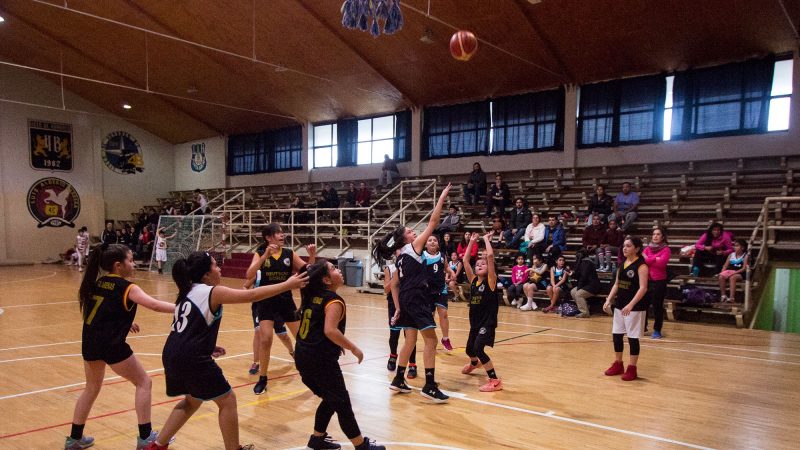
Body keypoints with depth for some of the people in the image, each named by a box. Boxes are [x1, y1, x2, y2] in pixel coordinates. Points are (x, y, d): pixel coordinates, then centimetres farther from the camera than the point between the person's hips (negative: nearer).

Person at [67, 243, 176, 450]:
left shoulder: (97, 283, 11)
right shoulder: (126, 288, -10)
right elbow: (155, 305, -23)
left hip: (89, 342, 8)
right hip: (111, 345, -7)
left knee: (92, 387, 27)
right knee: (144, 383, 7)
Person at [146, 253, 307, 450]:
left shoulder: (188, 291, 13)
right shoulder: (213, 292, -10)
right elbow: (252, 295, -13)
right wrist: (287, 284, -9)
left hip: (172, 354, 9)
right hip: (193, 359, -9)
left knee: (192, 400, 29)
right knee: (227, 400, 7)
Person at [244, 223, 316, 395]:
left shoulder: (289, 253, -2)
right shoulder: (261, 253, -6)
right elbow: (249, 275, -21)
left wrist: (312, 256, -18)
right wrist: (266, 255, -31)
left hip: (286, 301, 2)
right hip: (267, 302, -2)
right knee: (265, 340, -11)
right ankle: (262, 379, 9)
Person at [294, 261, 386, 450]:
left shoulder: (312, 296, 8)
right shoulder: (334, 301, -15)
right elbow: (330, 330, -26)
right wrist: (353, 348, -18)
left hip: (303, 356, 9)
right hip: (320, 360, -9)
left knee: (331, 399, 24)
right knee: (342, 403, 5)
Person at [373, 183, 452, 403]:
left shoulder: (401, 257, 17)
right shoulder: (413, 246, -4)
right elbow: (432, 222, -7)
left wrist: (399, 309, 21)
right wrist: (441, 199, -2)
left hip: (406, 298, 9)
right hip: (415, 297, -9)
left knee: (411, 339, 16)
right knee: (431, 339, -6)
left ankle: (399, 380, 22)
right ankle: (430, 386, -7)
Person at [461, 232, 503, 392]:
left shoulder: (490, 280, -10)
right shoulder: (473, 280, 4)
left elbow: (490, 256, -21)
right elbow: (465, 260, -1)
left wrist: (486, 239, -11)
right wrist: (472, 242, 0)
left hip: (487, 322, -7)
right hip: (475, 322, 7)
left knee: (478, 349, -22)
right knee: (469, 349, 23)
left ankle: (495, 380, -11)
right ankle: (474, 363, 59)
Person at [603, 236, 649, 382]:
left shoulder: (641, 266, -12)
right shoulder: (622, 264, 10)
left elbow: (643, 288, -19)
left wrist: (631, 305, -28)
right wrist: (608, 300, 4)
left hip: (635, 307, -7)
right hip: (619, 305, 7)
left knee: (632, 337, 0)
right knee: (616, 335, 11)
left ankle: (632, 368, 11)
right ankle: (618, 364, 25)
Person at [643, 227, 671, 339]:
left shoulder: (666, 249, -6)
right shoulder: (648, 248, 8)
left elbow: (661, 263, -19)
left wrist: (648, 259, -11)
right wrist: (655, 259, -15)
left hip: (659, 282, -5)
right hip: (647, 280, 5)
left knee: (657, 306, 2)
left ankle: (657, 331, 12)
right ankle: (643, 327, 24)